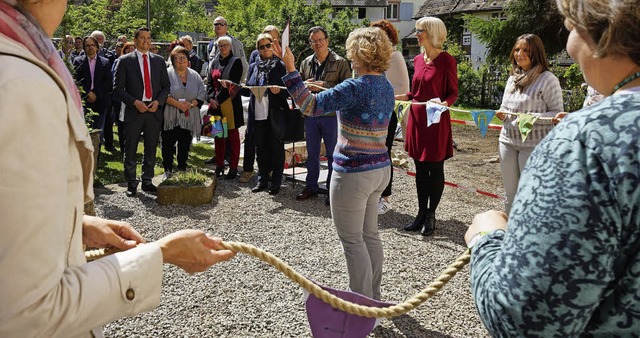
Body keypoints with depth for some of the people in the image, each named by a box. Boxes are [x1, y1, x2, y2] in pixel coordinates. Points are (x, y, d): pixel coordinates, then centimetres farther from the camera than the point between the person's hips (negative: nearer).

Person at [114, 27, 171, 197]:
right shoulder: (125, 60, 1)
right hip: (134, 111, -3)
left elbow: (166, 85, 12)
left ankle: (147, 181, 20)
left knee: (151, 149, 8)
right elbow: (118, 87, -2)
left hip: (154, 110, 3)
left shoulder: (159, 60, 11)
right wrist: (135, 102, -13)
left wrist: (158, 101, -5)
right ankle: (131, 183, 13)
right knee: (130, 150, 2)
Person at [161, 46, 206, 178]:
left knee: (185, 146, 8)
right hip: (171, 117, -3)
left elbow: (202, 94, 5)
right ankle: (168, 170, 12)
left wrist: (191, 104, -11)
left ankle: (182, 169, 21)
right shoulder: (167, 73, -1)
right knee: (168, 145, 0)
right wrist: (176, 103, -20)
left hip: (188, 117, 3)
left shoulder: (195, 75, 10)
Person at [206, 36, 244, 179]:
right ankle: (219, 165, 17)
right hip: (215, 103, 5)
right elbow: (209, 82, 12)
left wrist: (219, 98, -12)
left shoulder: (236, 62, 0)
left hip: (230, 102, -5)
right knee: (218, 134, 8)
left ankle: (233, 167, 4)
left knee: (232, 134, 0)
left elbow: (233, 84, -8)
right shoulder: (214, 62, 16)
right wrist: (211, 98, -4)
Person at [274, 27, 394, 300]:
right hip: (380, 168, 9)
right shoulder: (386, 87, 6)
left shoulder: (357, 87, -20)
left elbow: (310, 106, -24)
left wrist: (290, 69, -20)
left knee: (352, 239, 4)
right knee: (369, 234, 20)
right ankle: (373, 296, 32)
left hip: (354, 173, -9)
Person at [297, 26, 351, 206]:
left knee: (333, 154, 5)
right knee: (312, 153, 15)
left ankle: (332, 190, 15)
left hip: (332, 114, -5)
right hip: (310, 113, 5)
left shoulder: (340, 62, -4)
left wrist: (324, 86, -20)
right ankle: (311, 187, 28)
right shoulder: (306, 63, 11)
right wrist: (305, 85, -5)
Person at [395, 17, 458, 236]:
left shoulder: (446, 61, -9)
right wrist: (397, 97, 7)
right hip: (416, 119, 6)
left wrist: (444, 103, -27)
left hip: (436, 121, -6)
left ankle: (431, 215, 16)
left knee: (435, 169, 4)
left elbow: (453, 93, -8)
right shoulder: (418, 60, 10)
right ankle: (421, 213, 22)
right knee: (420, 170, 12)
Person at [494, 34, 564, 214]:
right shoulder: (512, 79, 13)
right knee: (510, 194, 13)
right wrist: (502, 115, 0)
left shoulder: (547, 79, -8)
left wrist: (532, 118, -23)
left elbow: (557, 114, -9)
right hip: (508, 141, 7)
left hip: (534, 144, -6)